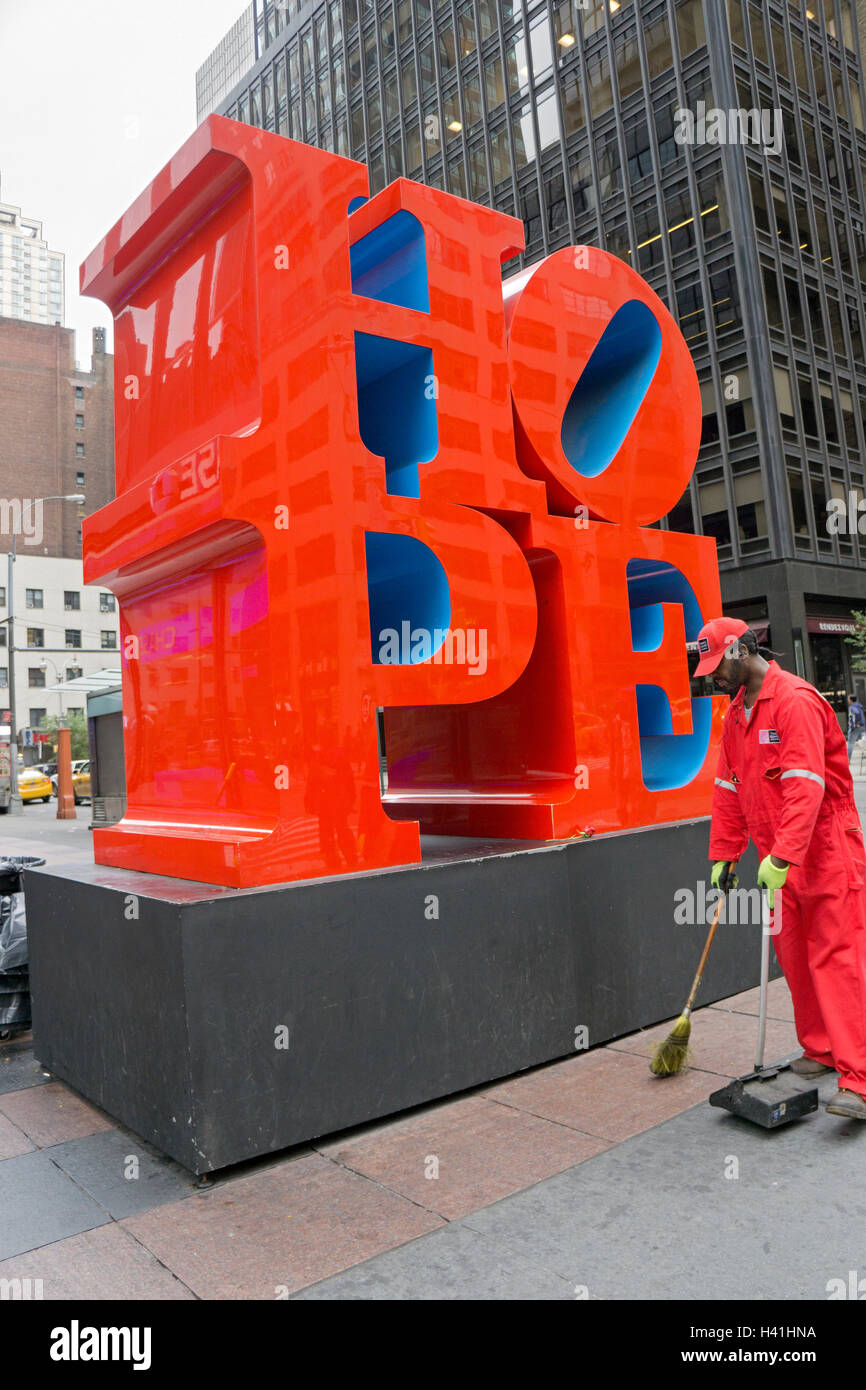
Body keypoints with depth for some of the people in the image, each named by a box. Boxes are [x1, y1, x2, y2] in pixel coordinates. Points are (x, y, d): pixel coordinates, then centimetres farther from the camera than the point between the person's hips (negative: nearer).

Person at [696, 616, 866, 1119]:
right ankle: (820, 1050, 25)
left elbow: (807, 787, -25)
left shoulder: (795, 700, -17)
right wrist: (724, 854, 14)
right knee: (794, 958, 11)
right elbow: (729, 790, 16)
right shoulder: (736, 713, 11)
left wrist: (782, 855, -30)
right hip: (779, 858, 8)